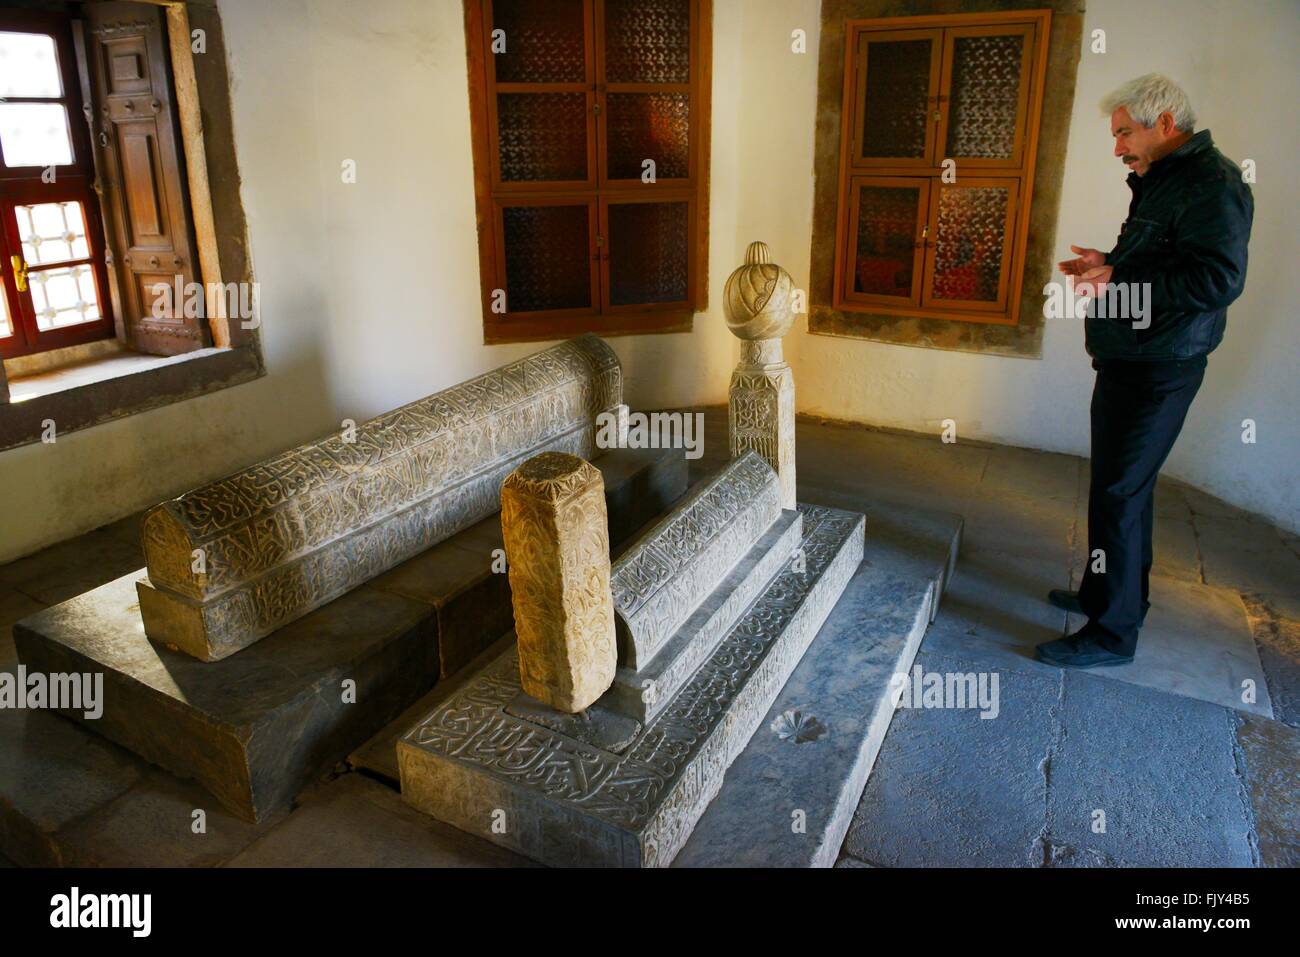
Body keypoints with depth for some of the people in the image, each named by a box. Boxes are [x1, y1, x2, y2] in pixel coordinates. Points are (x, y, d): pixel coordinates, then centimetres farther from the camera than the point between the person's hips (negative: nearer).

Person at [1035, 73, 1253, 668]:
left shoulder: (1210, 184, -15)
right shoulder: (1161, 181, 17)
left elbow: (1219, 278, -25)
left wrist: (1119, 280, -24)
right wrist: (1106, 264, 10)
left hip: (1158, 369, -11)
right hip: (1128, 361, 11)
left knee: (1119, 494, -7)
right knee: (1124, 485, 18)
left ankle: (1113, 631, 3)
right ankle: (1105, 592, 33)